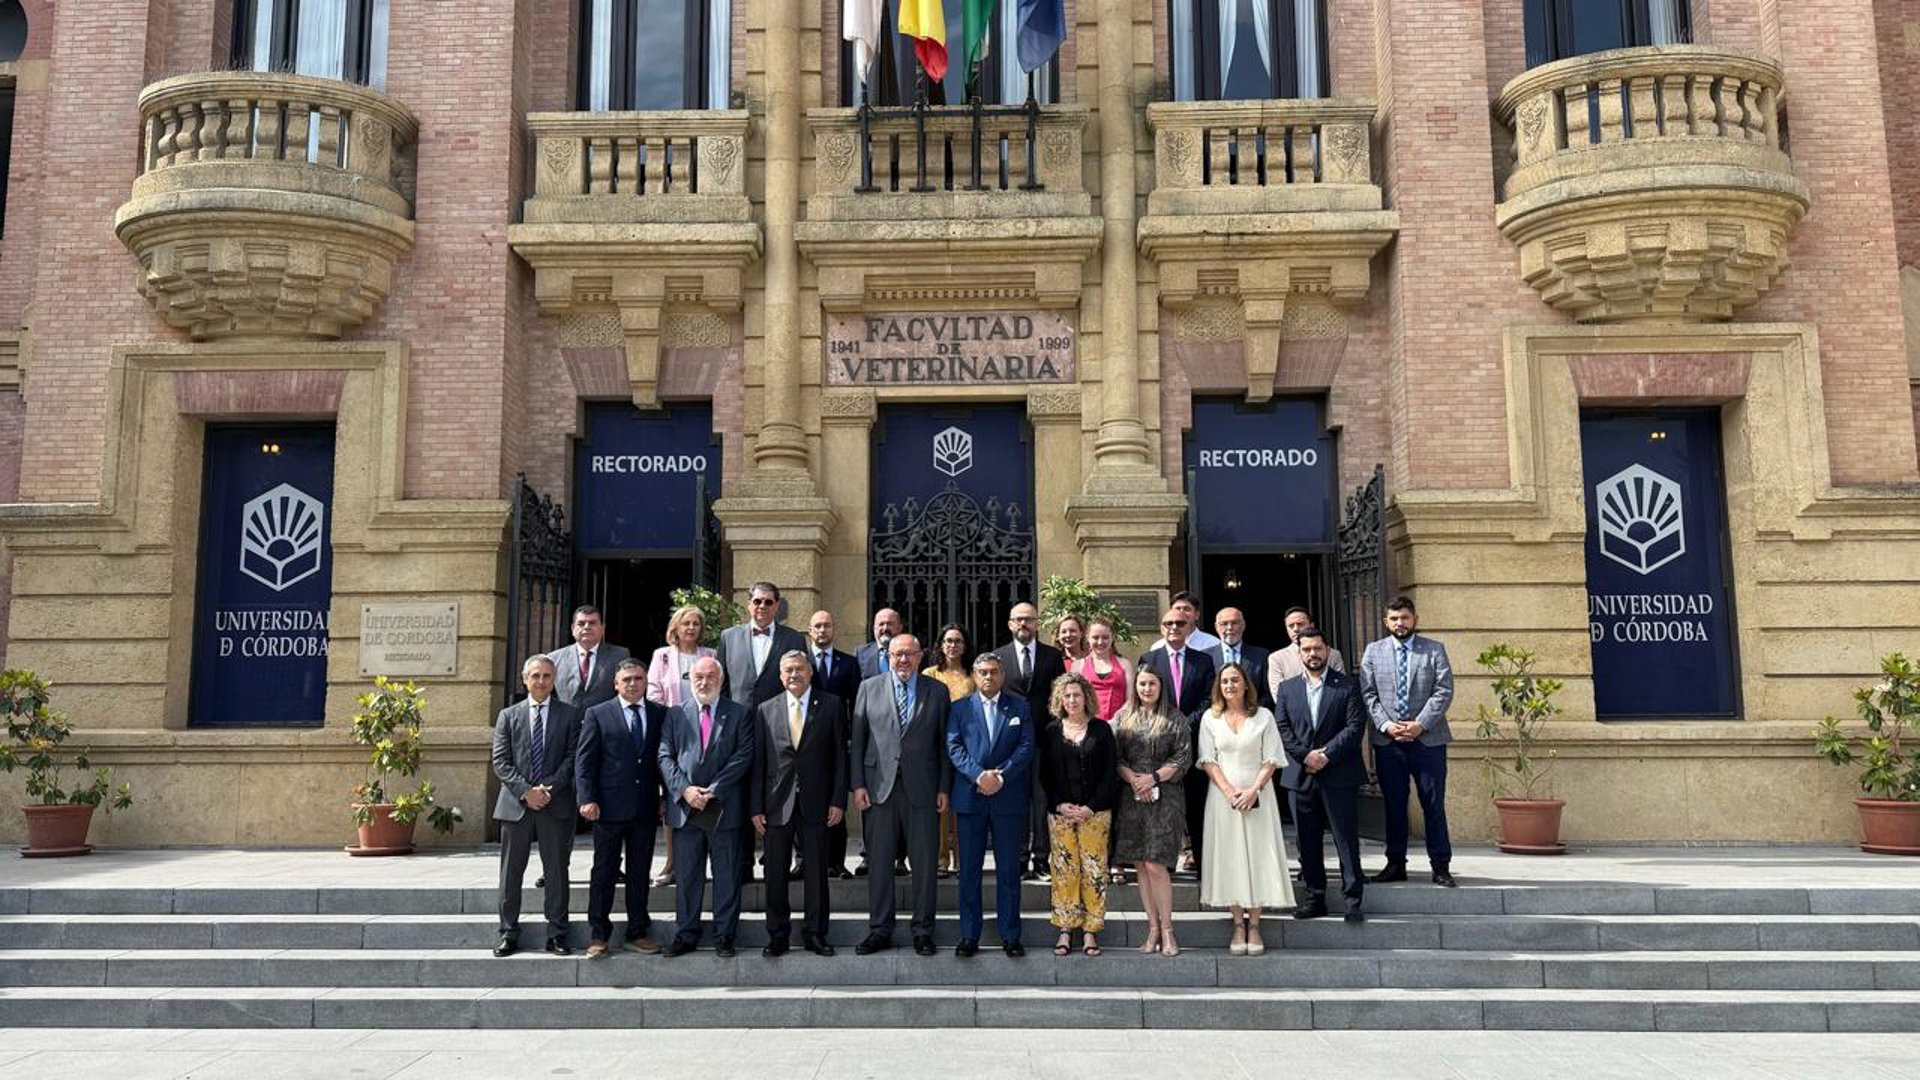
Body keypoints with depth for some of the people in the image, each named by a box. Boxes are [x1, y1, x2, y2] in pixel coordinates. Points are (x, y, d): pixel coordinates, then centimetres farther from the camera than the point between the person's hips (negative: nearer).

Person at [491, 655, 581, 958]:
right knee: (511, 872, 6)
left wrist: (548, 788, -12)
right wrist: (525, 791, -11)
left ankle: (556, 935, 10)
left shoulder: (569, 715, 6)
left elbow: (572, 759, 0)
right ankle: (508, 934, 14)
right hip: (515, 804, 1)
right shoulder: (508, 715, 9)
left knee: (556, 872, 4)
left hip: (556, 804, -1)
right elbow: (500, 762, 2)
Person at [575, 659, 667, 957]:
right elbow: (584, 760, -1)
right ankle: (598, 935, 12)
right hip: (609, 807, -2)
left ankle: (638, 933, 19)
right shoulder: (597, 715, 2)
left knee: (640, 872, 10)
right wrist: (587, 799, -10)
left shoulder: (661, 714, 8)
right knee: (604, 872, 4)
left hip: (646, 809, 2)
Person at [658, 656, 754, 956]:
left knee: (727, 875, 4)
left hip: (724, 807, -1)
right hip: (685, 807, 1)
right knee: (686, 875, 6)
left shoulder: (738, 714, 4)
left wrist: (713, 790, -11)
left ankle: (724, 936, 13)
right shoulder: (676, 714, 10)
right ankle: (686, 934, 15)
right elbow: (665, 756, 5)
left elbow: (744, 756, -3)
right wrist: (684, 789, -10)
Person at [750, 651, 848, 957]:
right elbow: (757, 762, 5)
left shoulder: (831, 706, 3)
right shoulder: (766, 710, 6)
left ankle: (814, 934, 17)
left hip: (815, 803, -1)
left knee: (816, 871, 6)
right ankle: (778, 935, 17)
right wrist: (756, 807, -1)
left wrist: (838, 801, -5)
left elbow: (840, 756, 1)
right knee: (775, 874, 6)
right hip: (777, 803, 1)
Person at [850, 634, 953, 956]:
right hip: (879, 787, 0)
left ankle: (923, 931, 16)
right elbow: (857, 740, 6)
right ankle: (879, 930, 17)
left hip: (922, 788, 0)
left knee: (924, 863, 5)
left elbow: (944, 742, 5)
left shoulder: (937, 691, 6)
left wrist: (944, 788, 0)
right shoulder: (869, 688, 7)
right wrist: (858, 784, -1)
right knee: (879, 862, 6)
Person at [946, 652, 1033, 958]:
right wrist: (979, 775, -15)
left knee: (1008, 870, 4)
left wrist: (1001, 775, -13)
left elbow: (1026, 747, 0)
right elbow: (954, 746, -1)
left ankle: (1010, 935, 12)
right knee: (969, 870, 4)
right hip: (970, 798, 0)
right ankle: (969, 935, 11)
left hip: (1009, 798, 0)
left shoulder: (1019, 708, 9)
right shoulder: (960, 708, 9)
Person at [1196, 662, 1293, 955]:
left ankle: (1254, 926, 3)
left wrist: (1253, 790, -13)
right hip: (1223, 794, 1)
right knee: (1229, 857, -1)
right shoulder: (1210, 718, 7)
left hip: (1257, 794, -1)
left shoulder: (1263, 716, 4)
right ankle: (1238, 926, 4)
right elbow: (1208, 760, 2)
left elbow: (1271, 760, 0)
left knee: (1258, 855, -2)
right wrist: (1229, 791, -11)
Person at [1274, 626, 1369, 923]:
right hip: (1300, 775, 3)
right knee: (1307, 842, 6)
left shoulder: (1348, 685, 4)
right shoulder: (1287, 688, 13)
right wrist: (1305, 755, -9)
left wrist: (1326, 755, -13)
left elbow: (1356, 726, -5)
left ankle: (1353, 901, 3)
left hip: (1339, 775, -3)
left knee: (1347, 840, -2)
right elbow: (1281, 728, 5)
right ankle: (1315, 898, 14)